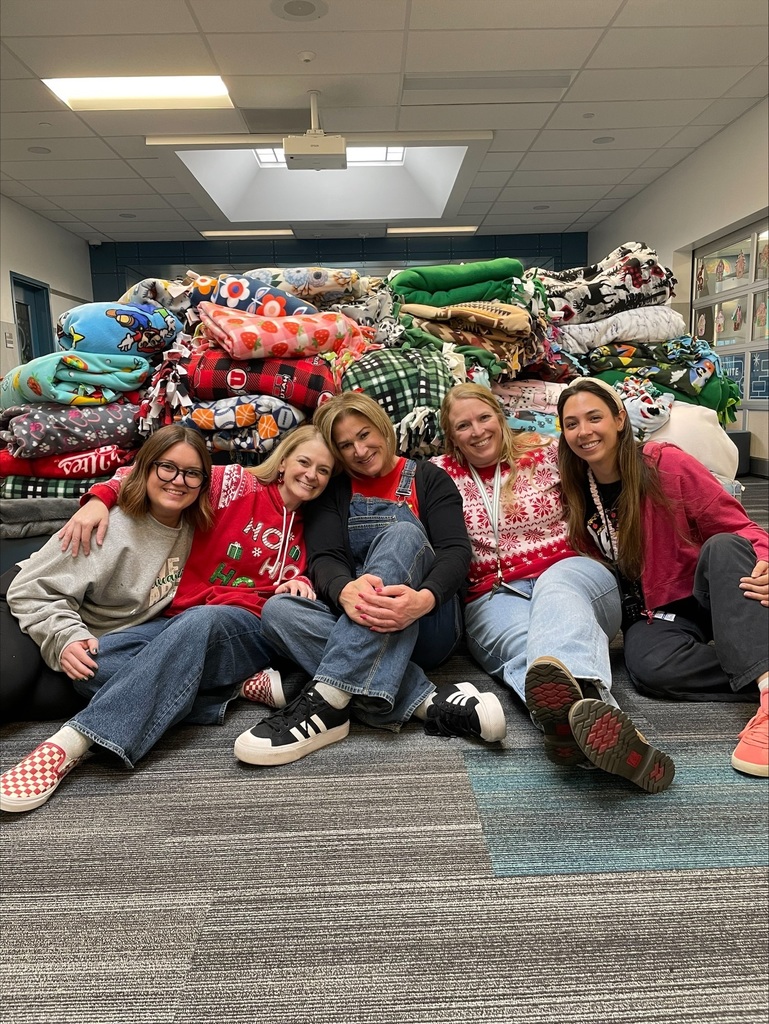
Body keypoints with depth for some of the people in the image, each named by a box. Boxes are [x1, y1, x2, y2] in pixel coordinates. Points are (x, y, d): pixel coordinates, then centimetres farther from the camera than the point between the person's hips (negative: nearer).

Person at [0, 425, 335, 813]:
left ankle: (71, 741, -45)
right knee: (91, 661, -27)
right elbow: (144, 474, 9)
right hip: (177, 621, 2)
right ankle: (237, 686, -29)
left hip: (247, 628, -1)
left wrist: (299, 584, 1)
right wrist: (101, 497, -8)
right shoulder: (239, 484, 6)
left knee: (198, 622, -39)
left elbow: (296, 585, 26)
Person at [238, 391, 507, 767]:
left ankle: (329, 698, -42)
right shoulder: (333, 493, 15)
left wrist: (424, 599, -31)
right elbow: (323, 559, -4)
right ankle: (426, 700, -39)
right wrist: (346, 590, -31)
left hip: (424, 626, -2)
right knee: (277, 610, -27)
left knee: (402, 534, -29)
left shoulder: (428, 479, 10)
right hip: (357, 624, 2)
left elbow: (456, 551, -6)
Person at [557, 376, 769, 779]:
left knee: (724, 547, -35)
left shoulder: (666, 464, -10)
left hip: (707, 595, -1)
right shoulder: (575, 495, 1)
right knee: (649, 668, -33)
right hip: (651, 613, 2)